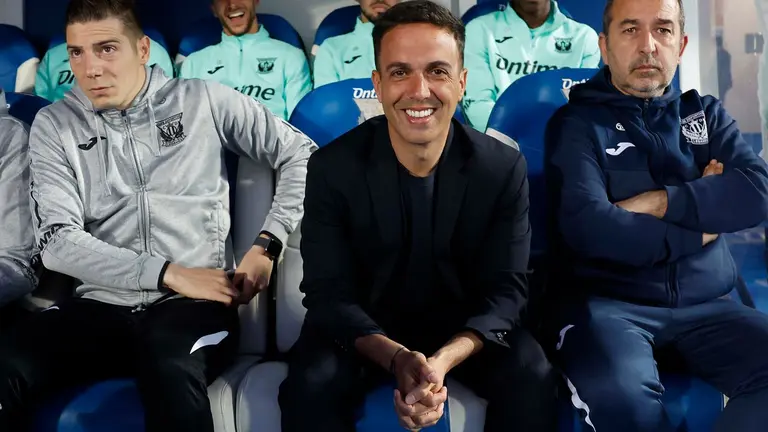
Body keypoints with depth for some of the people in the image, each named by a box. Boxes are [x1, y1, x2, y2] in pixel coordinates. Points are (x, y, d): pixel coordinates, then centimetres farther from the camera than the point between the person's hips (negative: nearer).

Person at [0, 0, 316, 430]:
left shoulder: (203, 100, 6)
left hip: (195, 305, -2)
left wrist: (266, 245, -2)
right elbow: (58, 241, -2)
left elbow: (302, 156, 10)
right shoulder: (54, 125, 8)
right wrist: (169, 274, -11)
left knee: (169, 368, -38)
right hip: (102, 306, 2)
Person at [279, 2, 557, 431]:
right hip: (365, 327, 0)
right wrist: (397, 359, -34)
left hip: (464, 325, 1)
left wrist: (443, 360, -32)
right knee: (310, 386, -27)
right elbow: (329, 293, -15)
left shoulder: (504, 168, -12)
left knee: (532, 380, -25)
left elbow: (505, 288, -12)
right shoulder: (332, 167, -14)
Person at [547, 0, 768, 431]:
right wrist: (700, 228, -3)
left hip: (706, 307, 4)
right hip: (609, 303, -3)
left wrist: (659, 202, -10)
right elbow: (589, 226, -14)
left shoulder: (707, 113, 16)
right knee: (618, 393, -36)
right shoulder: (578, 123, 4)